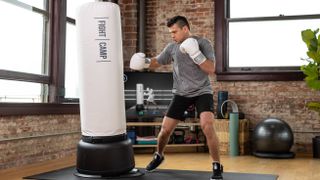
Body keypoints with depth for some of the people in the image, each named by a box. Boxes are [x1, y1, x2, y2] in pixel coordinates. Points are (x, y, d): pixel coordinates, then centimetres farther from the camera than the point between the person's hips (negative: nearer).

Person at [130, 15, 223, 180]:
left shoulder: (203, 43, -7)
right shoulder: (172, 47, 2)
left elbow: (211, 69, -14)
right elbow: (157, 62, 11)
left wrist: (195, 53, -25)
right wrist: (145, 62, -10)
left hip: (202, 92, -3)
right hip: (181, 93, 3)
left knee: (207, 126, -24)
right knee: (165, 128, 5)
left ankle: (217, 167, -7)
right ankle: (158, 156, 35)